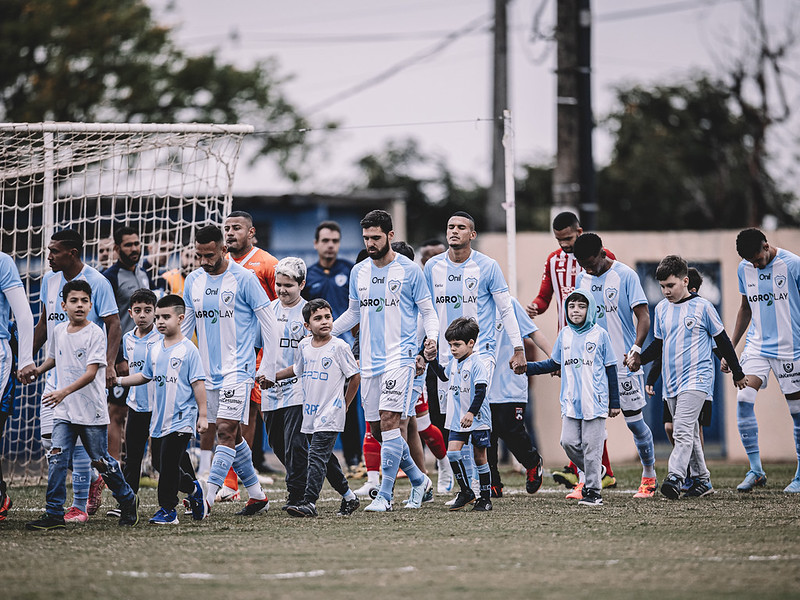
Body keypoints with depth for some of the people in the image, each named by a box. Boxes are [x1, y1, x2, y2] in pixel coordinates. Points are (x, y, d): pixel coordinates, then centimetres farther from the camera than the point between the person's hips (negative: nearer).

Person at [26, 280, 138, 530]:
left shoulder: (95, 334, -11)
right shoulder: (58, 331, 7)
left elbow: (91, 373, -20)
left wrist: (64, 391, -30)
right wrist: (35, 371, 12)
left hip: (92, 412, -4)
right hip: (63, 411, 4)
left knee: (101, 461, 5)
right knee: (56, 459, -9)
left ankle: (128, 501, 28)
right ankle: (54, 514, -9)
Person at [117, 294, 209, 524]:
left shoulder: (188, 349, -7)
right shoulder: (154, 349, 11)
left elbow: (198, 383, -7)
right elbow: (145, 376, 22)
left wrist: (202, 415, -9)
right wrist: (120, 380, 10)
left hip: (181, 418, -7)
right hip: (159, 418, 7)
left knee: (169, 463, -10)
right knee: (159, 462, 10)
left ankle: (168, 509, -1)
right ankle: (192, 488, 32)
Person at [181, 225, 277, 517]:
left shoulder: (244, 279, -8)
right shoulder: (193, 281, 8)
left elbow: (269, 324, -5)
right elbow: (186, 326, 17)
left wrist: (267, 368, -6)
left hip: (238, 369, -6)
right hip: (208, 370, 7)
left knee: (227, 432, -14)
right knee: (232, 436, 10)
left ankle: (206, 499, -21)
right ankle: (257, 496, 21)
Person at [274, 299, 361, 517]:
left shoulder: (339, 347, -8)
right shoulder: (304, 346, 7)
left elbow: (355, 376, -2)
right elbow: (297, 369, 26)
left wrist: (344, 405, 0)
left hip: (330, 415, -6)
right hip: (310, 414, 6)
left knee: (317, 456, -15)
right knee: (326, 458, 13)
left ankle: (309, 502, -20)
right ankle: (349, 497, 27)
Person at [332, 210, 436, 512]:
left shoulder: (409, 270, -3)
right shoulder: (359, 272, 11)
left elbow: (428, 311, 1)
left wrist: (432, 338, -18)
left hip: (399, 358, -6)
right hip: (370, 360, 6)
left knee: (389, 422, -16)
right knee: (377, 430, 6)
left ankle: (385, 495, -14)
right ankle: (419, 480, 25)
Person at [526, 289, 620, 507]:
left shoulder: (600, 335, -2)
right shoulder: (564, 335, 9)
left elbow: (610, 369, 3)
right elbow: (554, 364, 19)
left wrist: (614, 402, 2)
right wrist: (526, 367, 8)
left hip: (595, 402, -4)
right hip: (571, 402, 4)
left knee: (591, 446, -4)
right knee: (568, 441, -5)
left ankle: (593, 491, 2)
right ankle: (592, 471, 21)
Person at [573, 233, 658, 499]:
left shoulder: (625, 275, -7)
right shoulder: (582, 279, 9)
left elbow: (643, 316, -11)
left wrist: (636, 348, -24)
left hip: (624, 363, -4)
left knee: (634, 421, 3)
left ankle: (649, 477, 20)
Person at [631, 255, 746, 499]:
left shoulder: (702, 307, -4)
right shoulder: (661, 309, 11)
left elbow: (722, 341, 4)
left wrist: (737, 373, 10)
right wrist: (639, 359, 1)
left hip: (696, 379, -6)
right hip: (671, 382, 6)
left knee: (683, 430, -20)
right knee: (689, 433, 11)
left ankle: (675, 477, -28)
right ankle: (702, 480, 19)